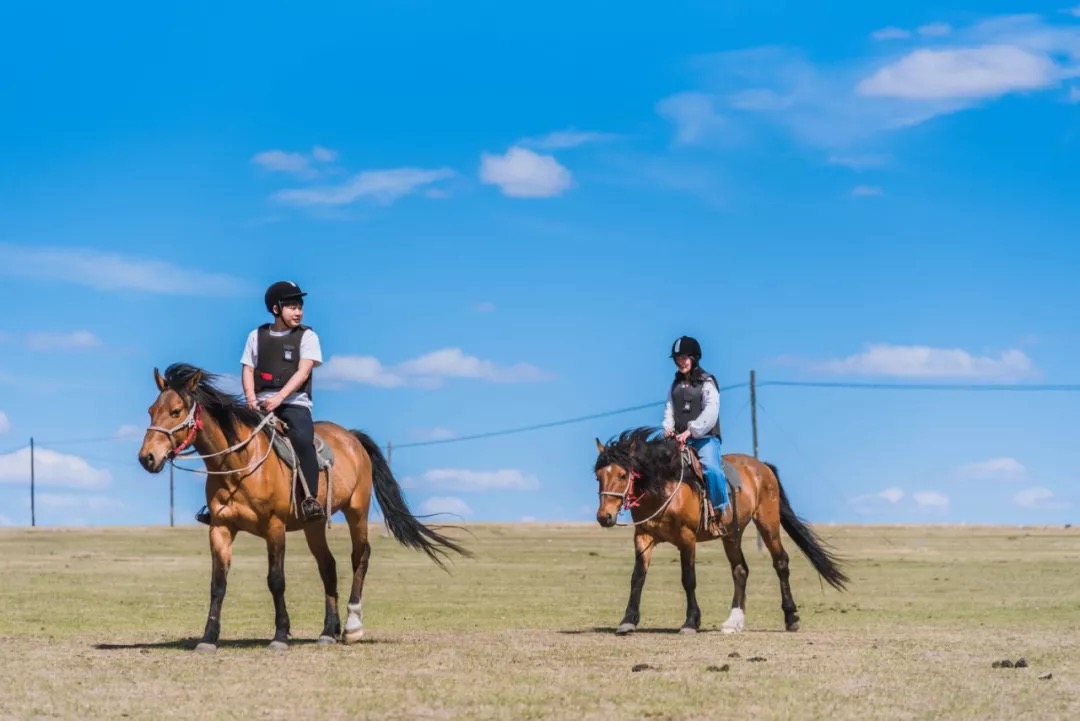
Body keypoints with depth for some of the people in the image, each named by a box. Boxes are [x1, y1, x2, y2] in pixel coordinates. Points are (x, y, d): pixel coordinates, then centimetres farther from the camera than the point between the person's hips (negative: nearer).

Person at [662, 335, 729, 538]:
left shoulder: (707, 382, -2)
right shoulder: (675, 384, 16)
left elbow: (710, 412, -13)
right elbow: (669, 409, 14)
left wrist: (691, 430, -23)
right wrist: (668, 427, -8)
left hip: (705, 437, -6)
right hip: (679, 438, 6)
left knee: (711, 468, -30)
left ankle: (718, 514, -19)